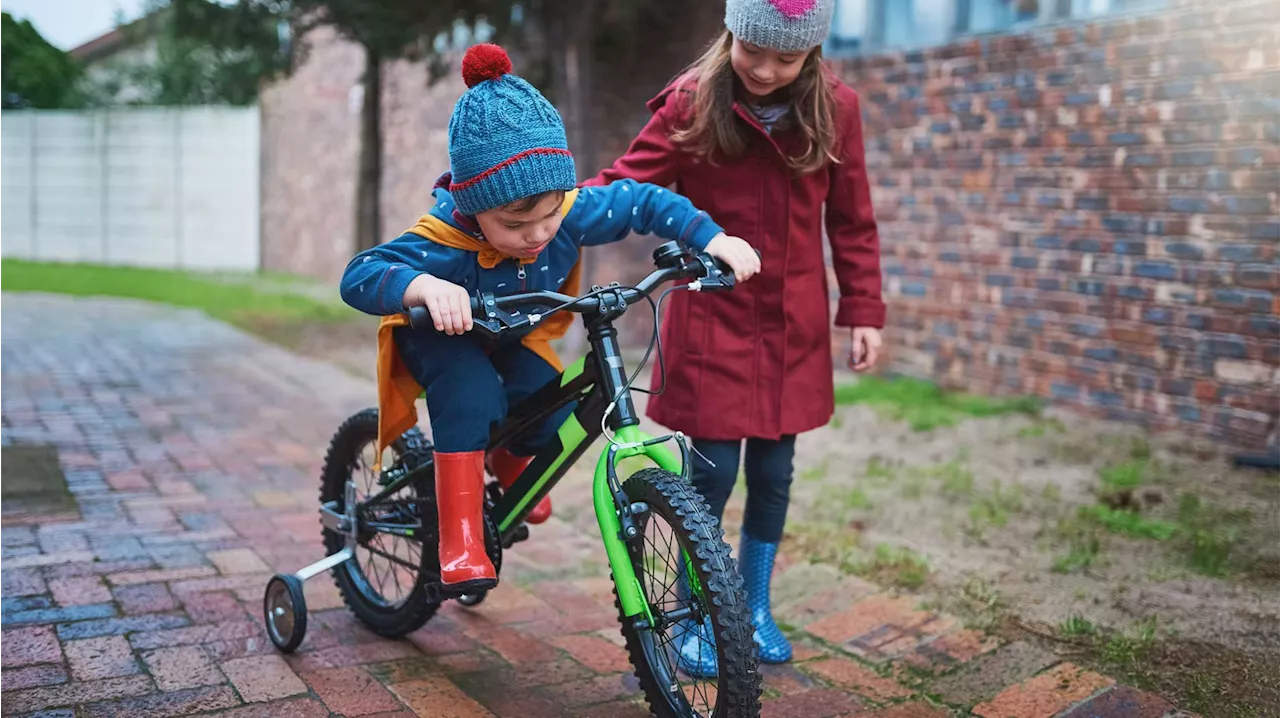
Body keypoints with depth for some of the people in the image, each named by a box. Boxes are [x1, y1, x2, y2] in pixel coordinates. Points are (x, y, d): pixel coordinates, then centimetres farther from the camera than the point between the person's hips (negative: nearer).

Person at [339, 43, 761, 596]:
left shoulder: (573, 211, -28)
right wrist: (425, 287, -66)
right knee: (470, 390, -35)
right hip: (443, 337, -4)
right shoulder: (445, 240, -39)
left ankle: (510, 465, 20)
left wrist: (712, 238, -25)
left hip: (514, 335, 5)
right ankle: (459, 536, -27)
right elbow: (360, 275, -47)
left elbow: (645, 202, -14)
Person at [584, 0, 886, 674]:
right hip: (712, 317, -2)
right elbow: (628, 186, -12)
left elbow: (851, 220, 5)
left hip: (793, 325, 3)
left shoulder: (835, 109, -1)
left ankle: (756, 606, 32)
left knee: (773, 472, 10)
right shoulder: (691, 103, -9)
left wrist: (864, 311, 3)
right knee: (713, 470, -2)